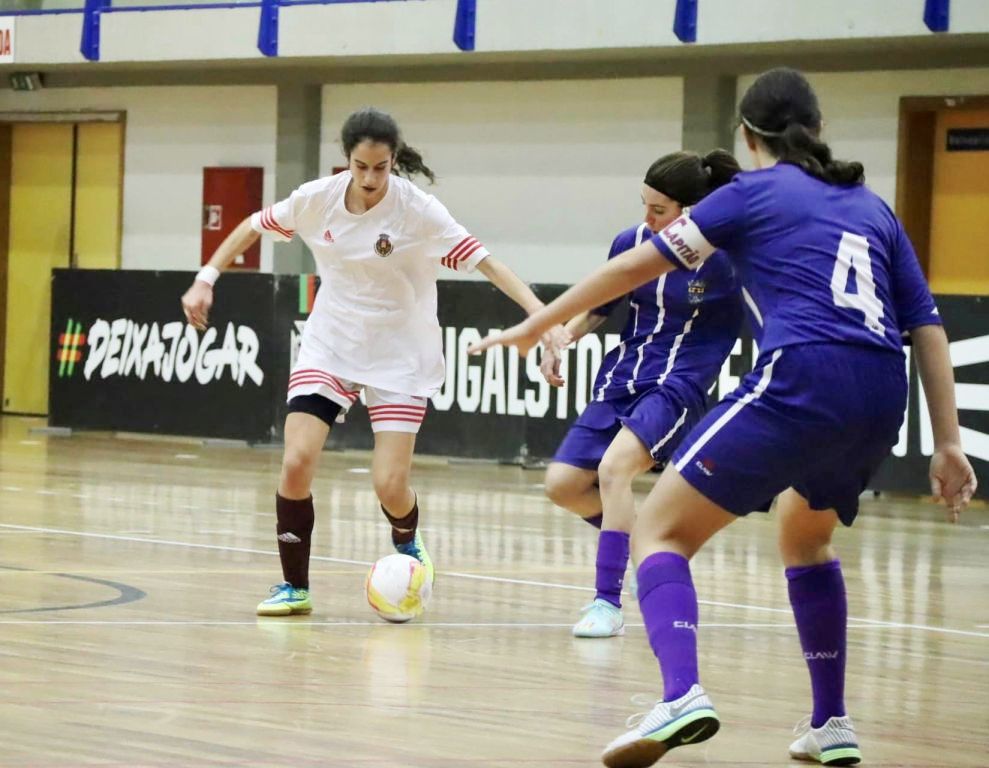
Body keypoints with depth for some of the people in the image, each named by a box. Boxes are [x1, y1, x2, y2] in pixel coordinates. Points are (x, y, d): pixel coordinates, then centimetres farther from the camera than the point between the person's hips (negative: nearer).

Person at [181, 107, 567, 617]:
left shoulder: (416, 210, -18)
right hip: (330, 345, 2)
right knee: (296, 462, -15)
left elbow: (484, 261, -23)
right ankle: (294, 586, 2)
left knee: (390, 484, -11)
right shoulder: (318, 198, -10)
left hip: (399, 356, -2)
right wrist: (205, 280, 2)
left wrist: (538, 312, -34)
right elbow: (253, 227, 7)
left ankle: (407, 546, 25)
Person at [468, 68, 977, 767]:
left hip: (801, 379, -6)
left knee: (660, 531, -2)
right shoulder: (871, 206, 24)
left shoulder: (754, 192, 11)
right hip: (882, 397, 6)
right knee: (805, 538, 33)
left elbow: (637, 266, 10)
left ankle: (682, 695, -28)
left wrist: (537, 324, 18)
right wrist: (948, 444, 18)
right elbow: (928, 327, 18)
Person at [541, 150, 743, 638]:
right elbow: (599, 306, 17)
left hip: (677, 384, -6)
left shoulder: (724, 258, -14)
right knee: (562, 484, -3)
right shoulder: (632, 243, 0)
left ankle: (608, 602, -23)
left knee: (613, 467, -29)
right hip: (621, 379, 6)